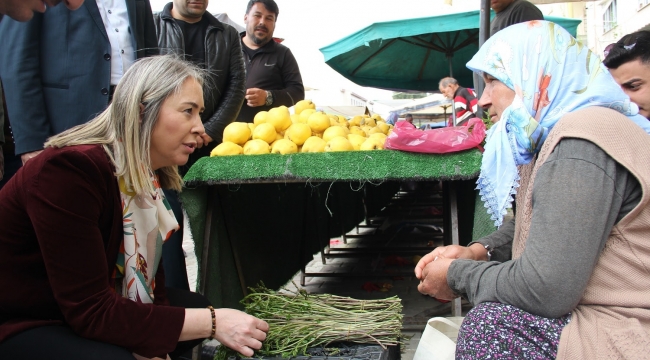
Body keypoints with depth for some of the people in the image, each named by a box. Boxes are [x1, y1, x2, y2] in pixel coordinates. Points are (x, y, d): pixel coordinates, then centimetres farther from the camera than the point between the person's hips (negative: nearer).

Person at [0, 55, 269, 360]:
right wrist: (212, 322, -28)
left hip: (81, 312, 8)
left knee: (195, 306, 1)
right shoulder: (70, 169, -27)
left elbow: (151, 279, -3)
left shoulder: (148, 175, -2)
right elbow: (90, 311, -29)